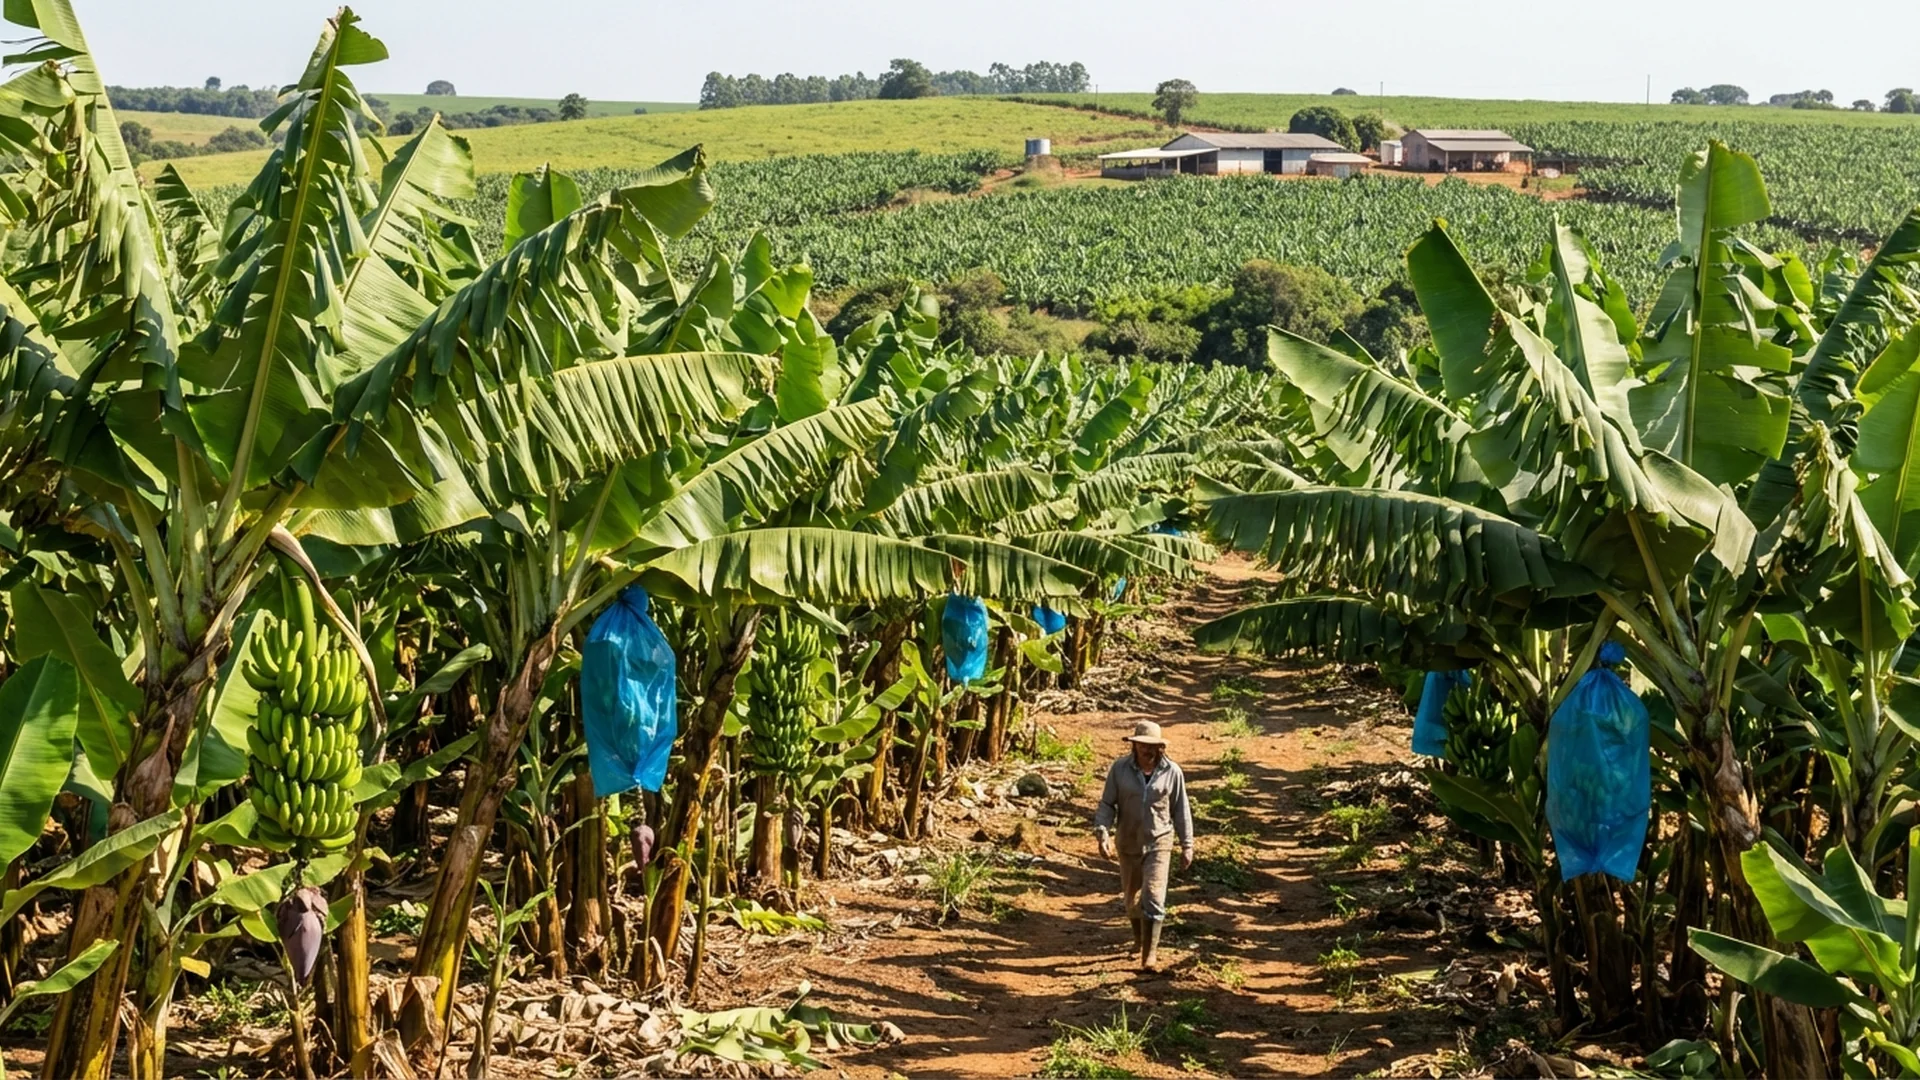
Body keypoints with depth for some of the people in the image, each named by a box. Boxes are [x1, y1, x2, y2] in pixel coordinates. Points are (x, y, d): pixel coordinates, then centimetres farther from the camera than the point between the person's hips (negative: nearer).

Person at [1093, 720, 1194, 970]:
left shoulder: (1172, 772, -9)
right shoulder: (1119, 769, -10)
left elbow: (1180, 810, 0)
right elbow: (1107, 804, -5)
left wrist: (1187, 845, 2)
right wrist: (1103, 834, -20)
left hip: (1159, 843, -2)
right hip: (1129, 843, 2)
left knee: (1153, 899, -12)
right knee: (1131, 896, 18)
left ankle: (1149, 955, -8)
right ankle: (1139, 938, 45)